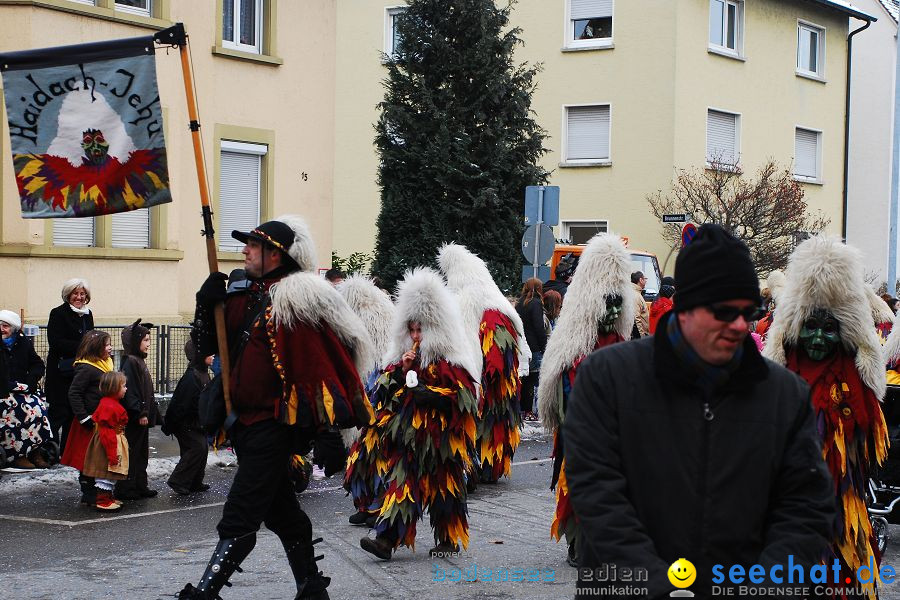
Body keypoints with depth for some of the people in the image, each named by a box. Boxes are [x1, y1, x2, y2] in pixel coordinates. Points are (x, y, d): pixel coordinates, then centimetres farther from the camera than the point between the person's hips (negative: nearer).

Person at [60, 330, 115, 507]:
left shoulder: (107, 364, 10)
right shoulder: (86, 369, -16)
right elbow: (74, 393, -18)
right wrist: (84, 418, -19)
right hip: (92, 422, -8)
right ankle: (89, 494, 7)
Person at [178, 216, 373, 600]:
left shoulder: (301, 298, -12)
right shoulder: (242, 297, 10)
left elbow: (348, 346, -10)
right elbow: (206, 345, 15)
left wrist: (347, 411, -8)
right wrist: (206, 303, -2)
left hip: (276, 422, -9)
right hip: (245, 420, 9)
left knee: (239, 519, -13)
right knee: (280, 510, 18)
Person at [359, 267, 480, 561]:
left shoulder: (452, 361, -4)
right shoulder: (402, 357, 15)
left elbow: (462, 396, -11)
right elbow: (384, 391, 13)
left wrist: (425, 391, -15)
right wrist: (402, 370, -3)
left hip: (440, 435, -5)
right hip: (407, 434, 5)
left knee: (443, 487, 4)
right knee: (401, 482, -4)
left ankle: (449, 540, 18)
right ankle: (387, 539, -12)